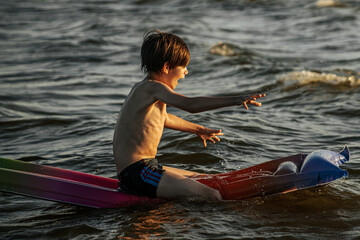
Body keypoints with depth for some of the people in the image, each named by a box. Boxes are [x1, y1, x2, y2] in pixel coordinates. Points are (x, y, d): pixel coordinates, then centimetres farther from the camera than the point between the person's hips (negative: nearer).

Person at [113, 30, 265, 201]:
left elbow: (163, 118, 37)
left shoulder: (144, 88, 17)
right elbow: (190, 105, -31)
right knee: (212, 196, -22)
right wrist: (235, 100, -34)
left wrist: (198, 130, 50)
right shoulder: (153, 87, -16)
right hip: (137, 172, -11)